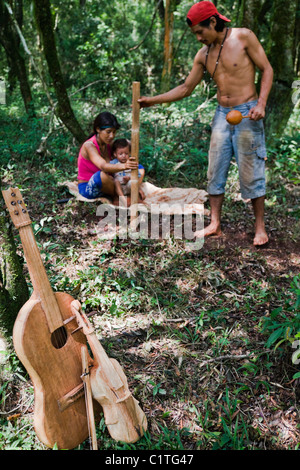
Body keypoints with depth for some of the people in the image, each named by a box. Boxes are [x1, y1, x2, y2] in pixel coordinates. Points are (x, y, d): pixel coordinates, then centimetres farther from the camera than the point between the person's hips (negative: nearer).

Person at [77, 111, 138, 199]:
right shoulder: (89, 146, -22)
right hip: (87, 188, -7)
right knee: (101, 175, -42)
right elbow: (103, 166, -40)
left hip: (103, 186, 7)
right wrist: (124, 166, -58)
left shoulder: (109, 144, 0)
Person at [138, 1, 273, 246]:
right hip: (222, 115, 6)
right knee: (215, 172, 4)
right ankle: (215, 225, 14)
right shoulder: (203, 55, 8)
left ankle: (260, 228, 9)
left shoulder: (243, 37, -5)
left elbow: (267, 69, -3)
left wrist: (261, 103, -17)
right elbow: (185, 89, 13)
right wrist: (153, 100, 6)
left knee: (251, 173, -3)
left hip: (246, 114, -5)